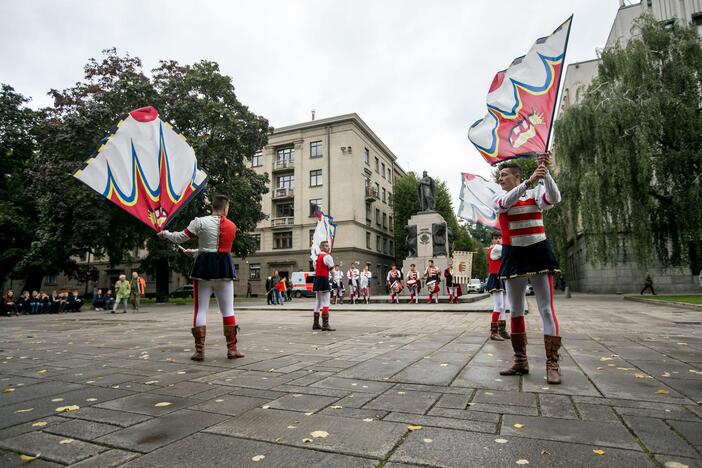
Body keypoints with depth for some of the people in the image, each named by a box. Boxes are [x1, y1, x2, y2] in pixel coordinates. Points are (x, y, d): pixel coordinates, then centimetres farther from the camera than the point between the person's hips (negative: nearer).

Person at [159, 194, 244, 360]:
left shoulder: (201, 222, -3)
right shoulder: (232, 226, 7)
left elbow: (179, 238, 0)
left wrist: (165, 233, 22)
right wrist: (194, 252, 26)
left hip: (204, 267, -1)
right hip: (224, 267, 2)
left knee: (201, 310, 6)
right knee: (228, 310, 6)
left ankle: (200, 351, 6)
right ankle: (232, 349, 6)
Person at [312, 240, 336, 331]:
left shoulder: (317, 257, 17)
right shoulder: (327, 256, -10)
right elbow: (331, 268, -8)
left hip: (316, 279, 9)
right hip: (324, 279, -9)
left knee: (318, 302, 16)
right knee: (326, 303, -9)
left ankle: (316, 324, 23)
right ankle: (325, 324, -12)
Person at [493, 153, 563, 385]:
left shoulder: (536, 192, 3)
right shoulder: (498, 197, 6)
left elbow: (555, 198, -19)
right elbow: (506, 203, -19)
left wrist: (545, 172, -28)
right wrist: (530, 180, -30)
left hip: (538, 251, -2)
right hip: (513, 255, 3)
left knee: (546, 309, -7)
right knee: (516, 310, 7)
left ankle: (552, 364, -1)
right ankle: (520, 361, 18)